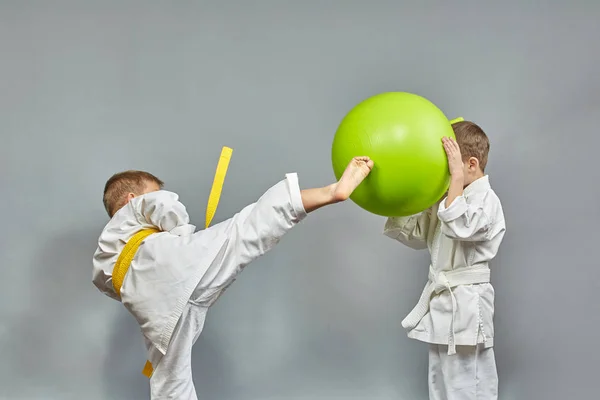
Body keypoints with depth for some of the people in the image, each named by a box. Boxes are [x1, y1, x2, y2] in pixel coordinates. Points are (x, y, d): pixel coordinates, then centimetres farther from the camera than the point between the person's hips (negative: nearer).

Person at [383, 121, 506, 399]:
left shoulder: (486, 200, -15)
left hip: (466, 304, -9)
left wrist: (457, 177, -30)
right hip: (441, 300, 9)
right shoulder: (445, 198, 11)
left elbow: (460, 226, -34)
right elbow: (418, 236, 16)